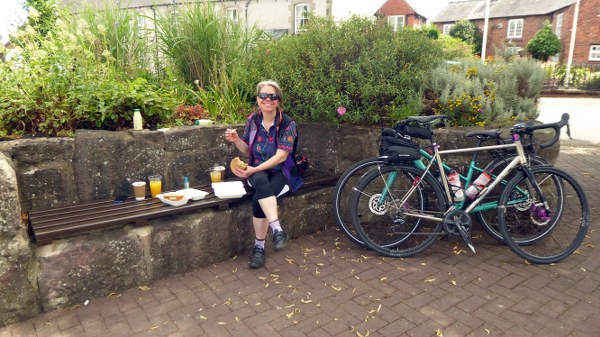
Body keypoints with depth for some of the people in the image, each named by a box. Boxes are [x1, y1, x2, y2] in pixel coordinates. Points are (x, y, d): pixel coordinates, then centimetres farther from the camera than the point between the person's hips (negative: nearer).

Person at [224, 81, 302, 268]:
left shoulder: (287, 123, -10)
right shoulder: (253, 120, 3)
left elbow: (281, 156, -17)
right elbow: (248, 150, 12)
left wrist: (254, 169, -23)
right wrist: (236, 140, -8)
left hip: (280, 172, -3)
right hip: (257, 172, 3)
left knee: (258, 199, -32)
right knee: (261, 181, -36)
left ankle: (259, 247, -18)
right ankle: (277, 230, -40)